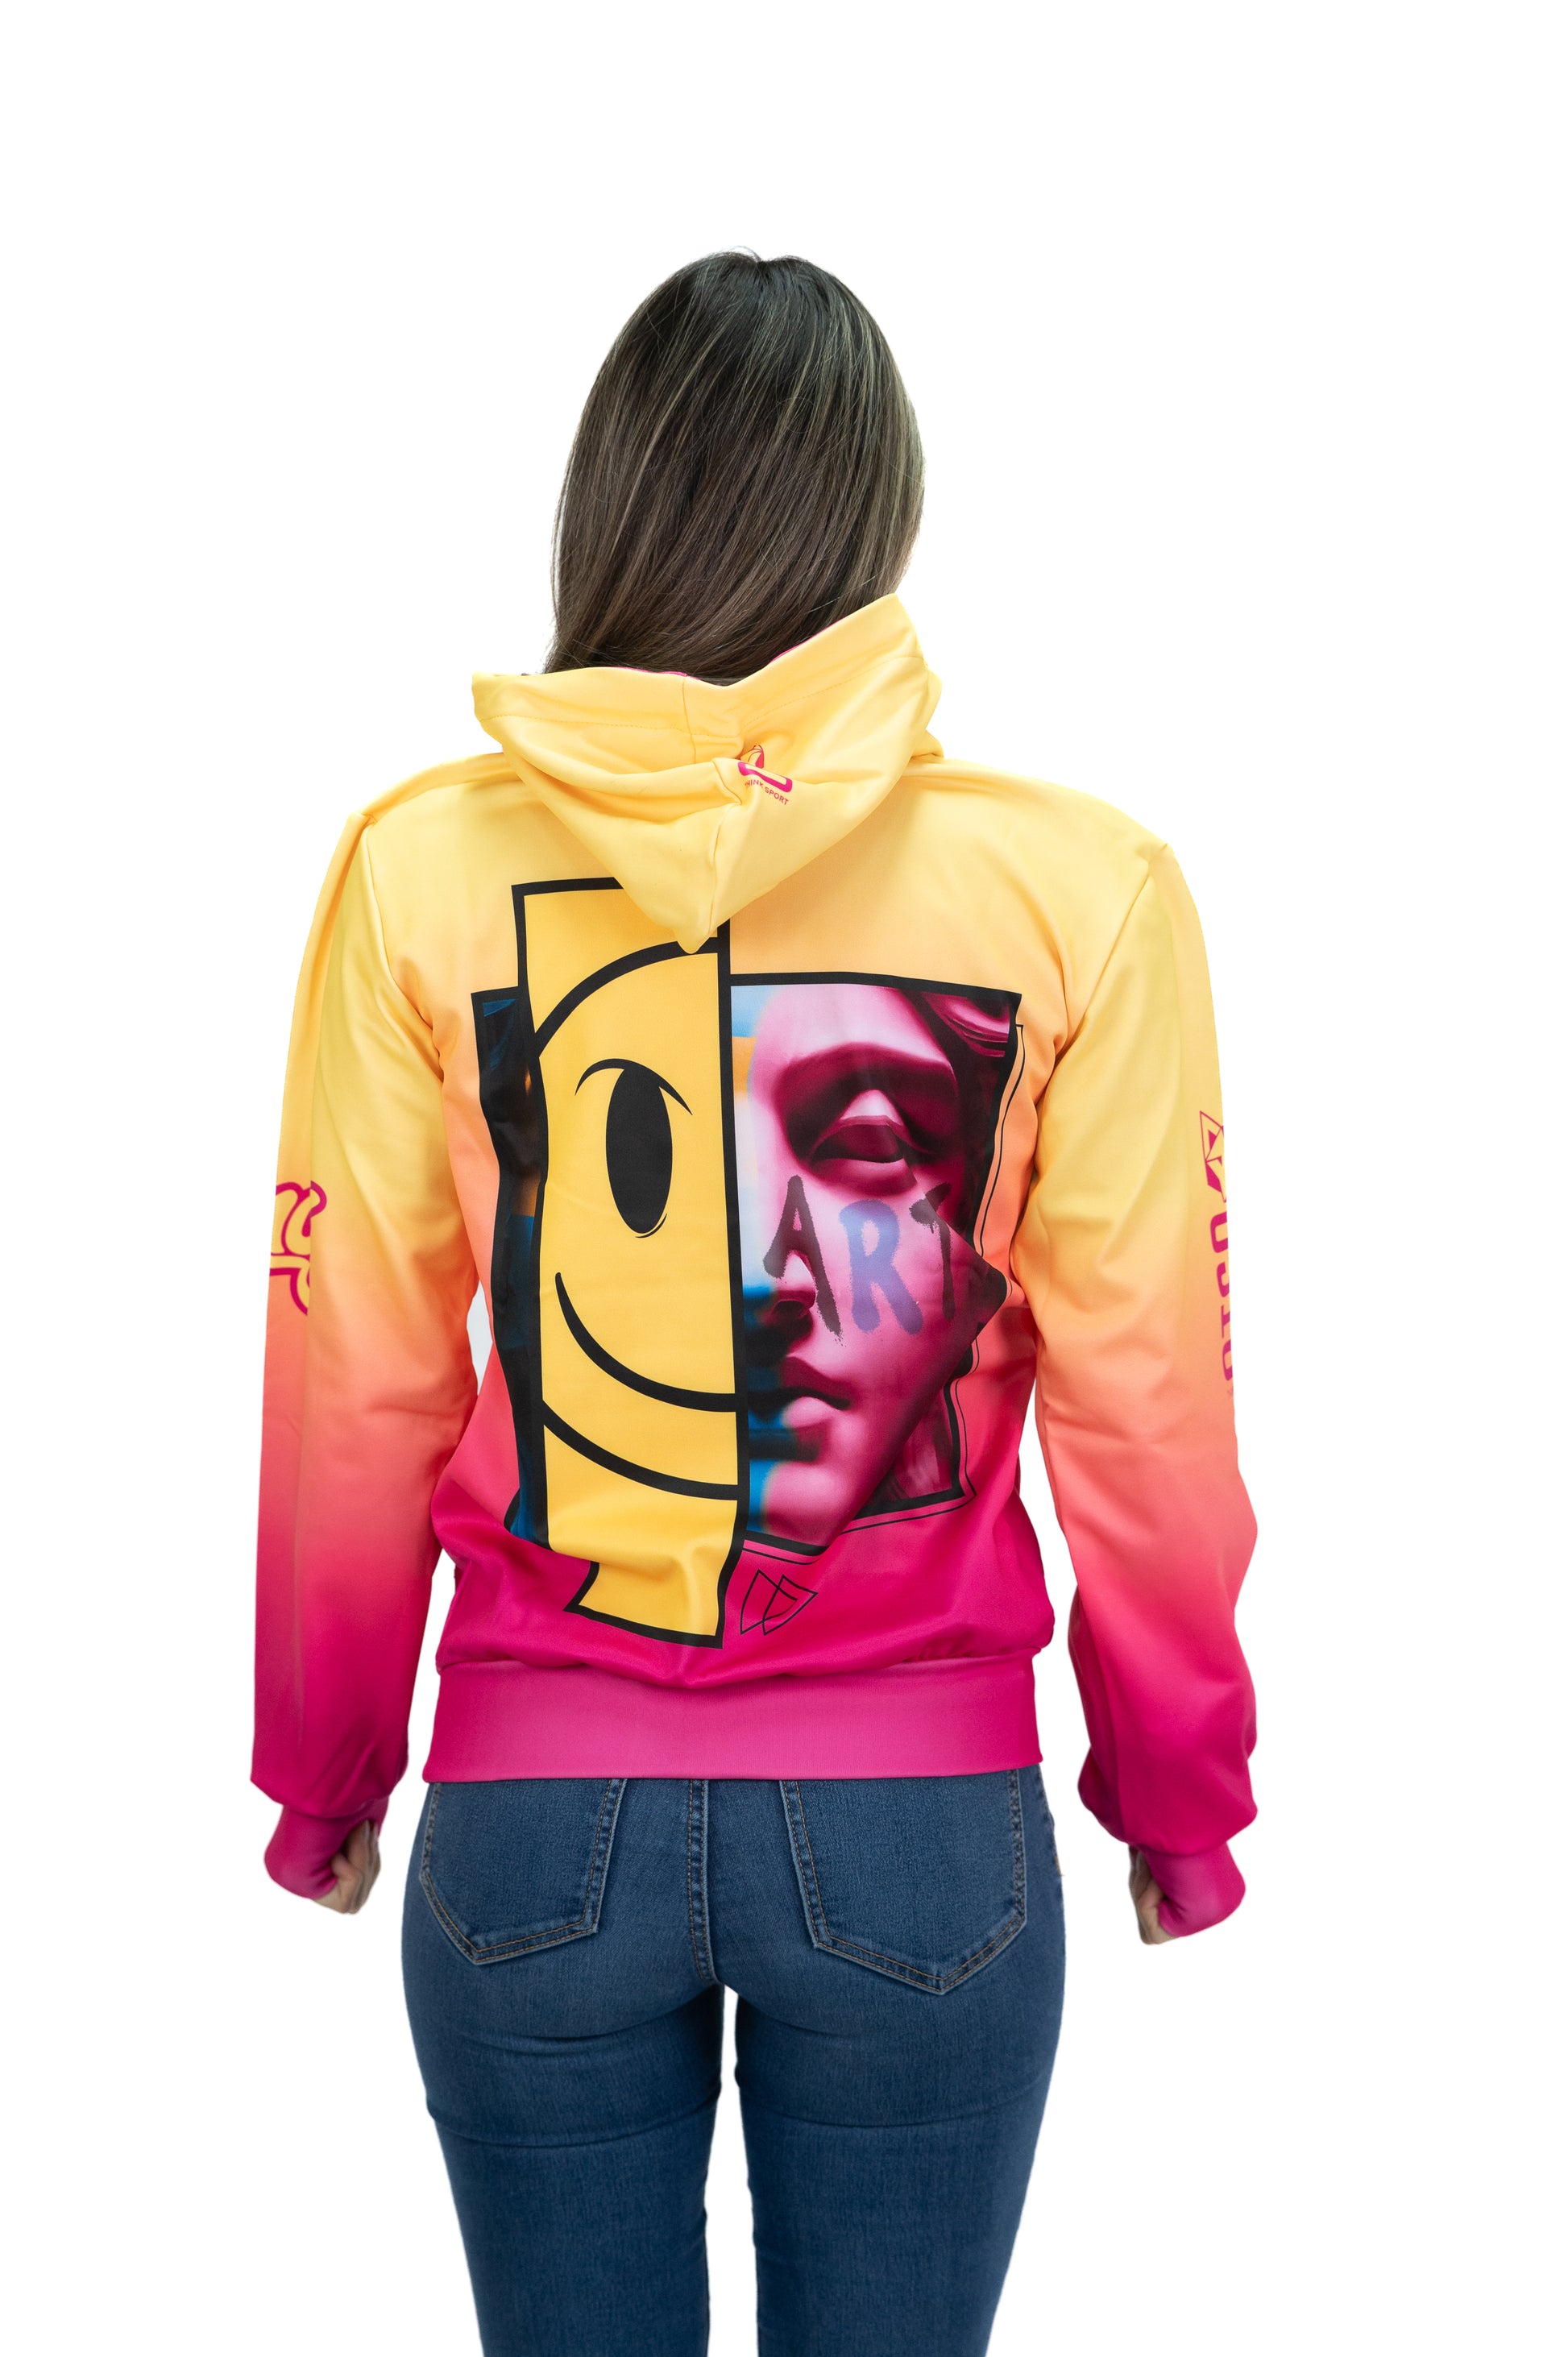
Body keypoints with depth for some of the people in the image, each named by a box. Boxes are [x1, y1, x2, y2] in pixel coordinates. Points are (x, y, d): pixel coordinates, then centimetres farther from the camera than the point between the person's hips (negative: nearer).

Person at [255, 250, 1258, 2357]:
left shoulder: (424, 864, -7)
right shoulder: (1080, 884, -9)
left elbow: (351, 1385, -3)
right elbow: (1144, 1395, -6)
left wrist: (328, 1768, 12)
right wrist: (1179, 1790, 9)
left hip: (536, 1808, 1)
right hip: (922, 1814, 0)